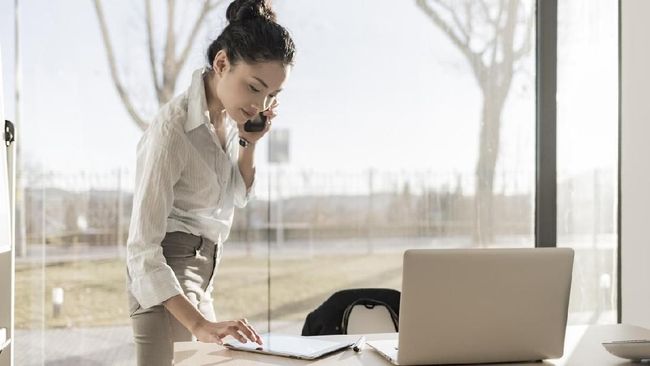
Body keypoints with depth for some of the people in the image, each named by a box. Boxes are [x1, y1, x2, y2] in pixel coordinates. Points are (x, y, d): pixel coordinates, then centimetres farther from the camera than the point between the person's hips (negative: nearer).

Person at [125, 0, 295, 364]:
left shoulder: (229, 115, 0)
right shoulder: (172, 129, -24)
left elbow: (239, 197, 15)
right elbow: (142, 249, -27)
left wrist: (249, 142, -4)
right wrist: (198, 324, -37)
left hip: (203, 272, 8)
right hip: (164, 277, -8)